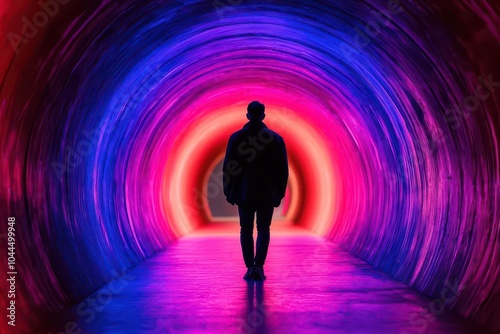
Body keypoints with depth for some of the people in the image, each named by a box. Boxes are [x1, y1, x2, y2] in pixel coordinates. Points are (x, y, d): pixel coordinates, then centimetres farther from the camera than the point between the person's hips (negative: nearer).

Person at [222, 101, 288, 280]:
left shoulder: (236, 137, -3)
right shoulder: (276, 139, -2)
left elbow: (228, 167, -2)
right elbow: (283, 169, 0)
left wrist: (229, 192, 6)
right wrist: (279, 193, 8)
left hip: (244, 193, 0)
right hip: (267, 193, 0)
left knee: (246, 230, 10)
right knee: (263, 229, 10)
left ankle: (250, 268, 7)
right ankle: (258, 266, -2)